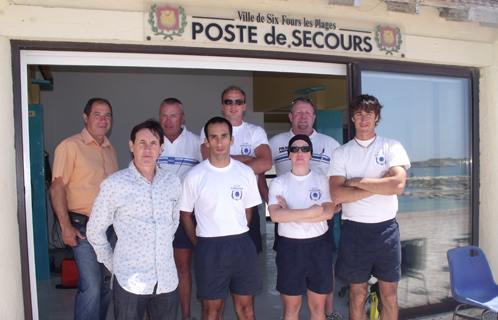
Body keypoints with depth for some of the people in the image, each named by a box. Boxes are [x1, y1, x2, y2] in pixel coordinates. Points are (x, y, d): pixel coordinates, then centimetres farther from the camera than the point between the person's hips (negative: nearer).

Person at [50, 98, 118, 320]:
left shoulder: (110, 149, 12)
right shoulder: (70, 146, -8)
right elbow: (57, 187, -12)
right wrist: (66, 226, -16)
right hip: (83, 227, -6)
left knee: (106, 283, 14)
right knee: (91, 286, -8)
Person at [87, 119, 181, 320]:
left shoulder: (173, 182, 3)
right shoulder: (114, 185, -7)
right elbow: (95, 232, 2)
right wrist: (112, 266, 5)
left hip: (167, 280, 3)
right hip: (130, 281, -3)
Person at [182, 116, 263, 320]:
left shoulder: (246, 172, 2)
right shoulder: (194, 177, -5)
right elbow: (185, 216, 3)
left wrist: (237, 238, 7)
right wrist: (200, 245, 1)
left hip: (242, 245, 2)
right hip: (209, 248, -2)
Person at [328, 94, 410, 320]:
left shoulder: (392, 147, 3)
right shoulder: (341, 153, 2)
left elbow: (398, 185, -14)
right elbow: (337, 195, -11)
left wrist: (358, 181, -11)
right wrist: (379, 185, -13)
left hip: (386, 228, 1)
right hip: (355, 230, 0)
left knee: (389, 295, 11)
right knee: (357, 295, 11)